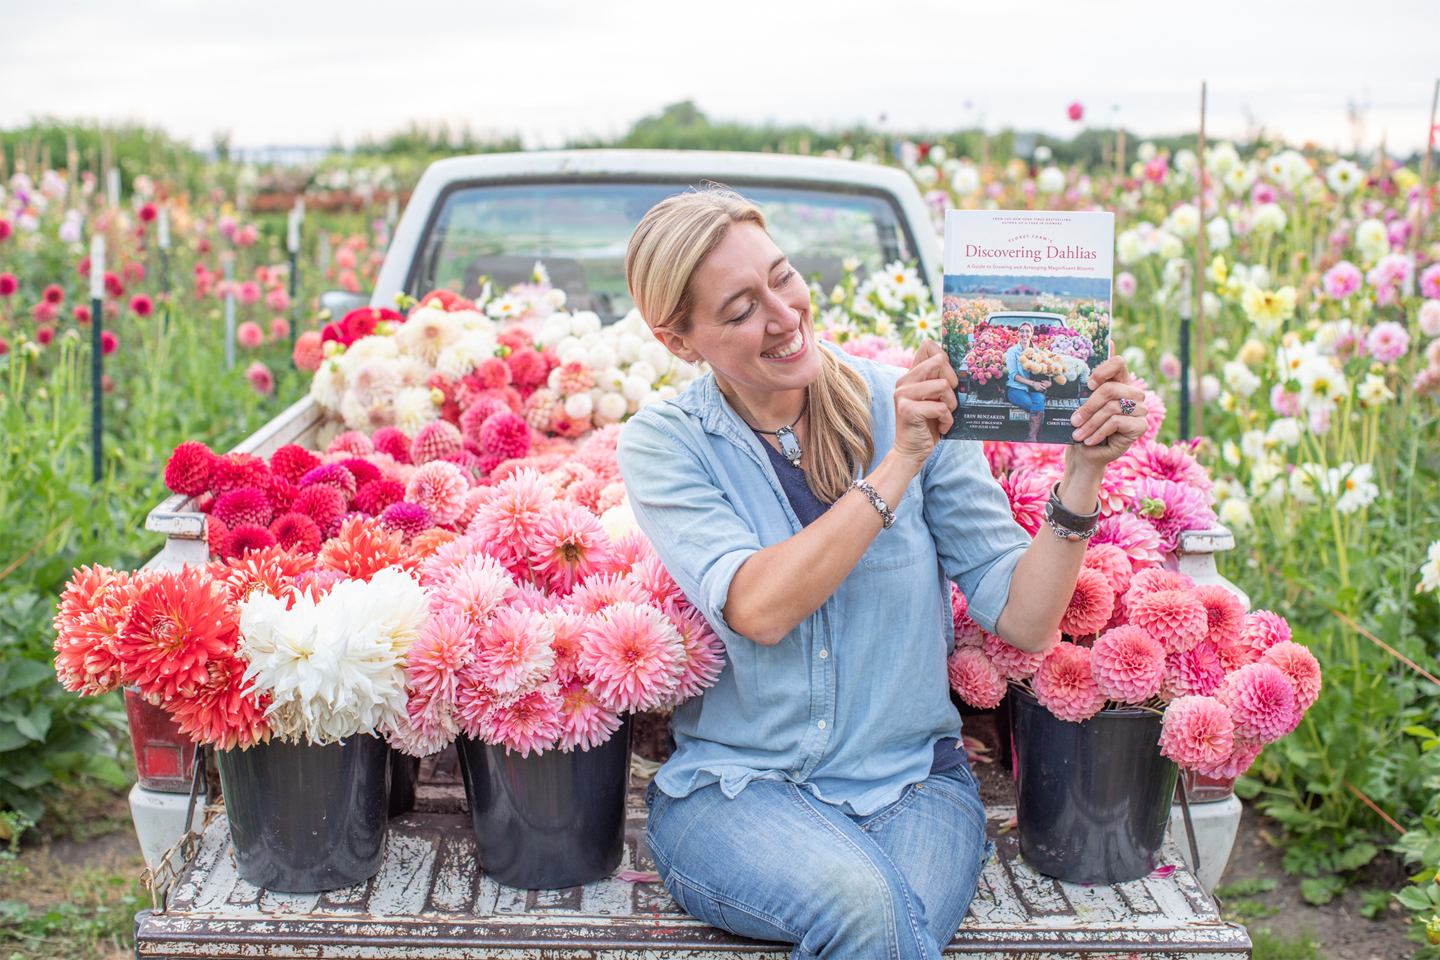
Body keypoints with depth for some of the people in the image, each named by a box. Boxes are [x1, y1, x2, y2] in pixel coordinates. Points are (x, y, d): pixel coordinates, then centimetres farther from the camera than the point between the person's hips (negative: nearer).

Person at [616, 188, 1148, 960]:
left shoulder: (914, 407, 0)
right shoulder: (662, 444, -2)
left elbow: (1024, 620, -4)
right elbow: (758, 609, -18)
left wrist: (1084, 469, -17)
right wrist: (898, 466, -18)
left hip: (911, 783, 2)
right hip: (732, 787, -1)